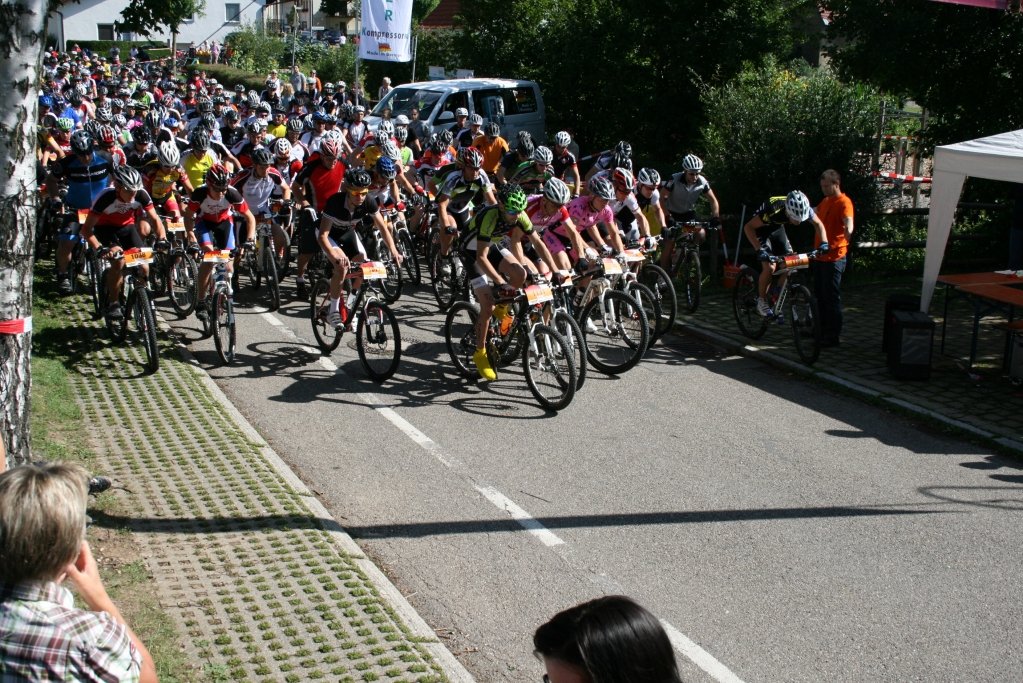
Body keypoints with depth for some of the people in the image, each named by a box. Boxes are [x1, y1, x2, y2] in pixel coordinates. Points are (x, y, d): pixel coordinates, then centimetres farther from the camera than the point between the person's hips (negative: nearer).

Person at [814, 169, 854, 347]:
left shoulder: (844, 202, -14)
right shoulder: (825, 201, 13)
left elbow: (848, 222, -35)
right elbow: (813, 213, 36)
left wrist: (848, 231, -54)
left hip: (834, 257, -9)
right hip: (820, 255, 9)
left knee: (831, 297, -4)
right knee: (819, 295, 16)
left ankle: (834, 336, 2)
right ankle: (822, 329, 27)